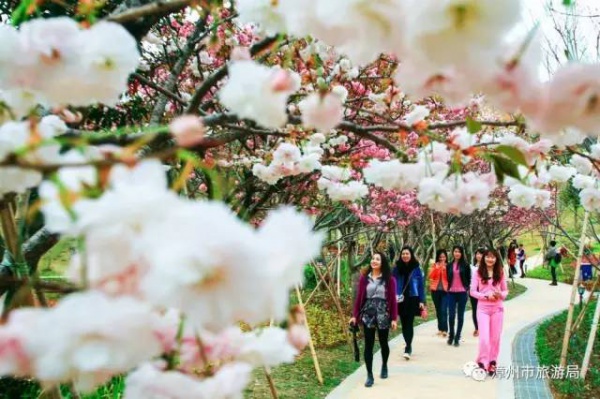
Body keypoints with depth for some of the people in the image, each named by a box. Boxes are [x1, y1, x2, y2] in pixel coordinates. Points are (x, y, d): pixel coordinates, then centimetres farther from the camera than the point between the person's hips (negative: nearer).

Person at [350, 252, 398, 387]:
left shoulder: (389, 279, -3)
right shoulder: (364, 278, 2)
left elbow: (392, 299, -3)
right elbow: (359, 297, 3)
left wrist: (394, 318, -6)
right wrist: (355, 315, -1)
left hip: (383, 314, -1)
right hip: (367, 314, 1)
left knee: (383, 343, 15)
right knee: (368, 345, -1)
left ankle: (384, 366, 40)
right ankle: (369, 375, 3)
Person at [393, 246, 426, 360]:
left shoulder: (416, 268, -2)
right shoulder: (397, 268, 2)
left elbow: (421, 285, 0)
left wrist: (422, 301, -5)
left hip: (412, 299, -3)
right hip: (401, 300, 3)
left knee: (409, 323, -10)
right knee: (404, 323, 9)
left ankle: (408, 348, -13)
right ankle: (408, 345, 24)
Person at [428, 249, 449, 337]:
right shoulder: (434, 266, 8)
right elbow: (430, 276, -4)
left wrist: (445, 268, -15)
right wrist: (437, 267, -12)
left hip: (445, 290, -3)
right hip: (435, 290, 3)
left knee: (443, 310, -15)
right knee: (438, 310, 10)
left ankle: (445, 329, -17)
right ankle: (440, 328, 19)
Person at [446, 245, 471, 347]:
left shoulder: (465, 265, 1)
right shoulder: (450, 265, 9)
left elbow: (468, 279, 5)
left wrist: (466, 288, -2)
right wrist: (448, 287, 6)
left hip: (462, 293, -2)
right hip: (451, 293, 2)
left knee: (460, 316, 3)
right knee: (451, 315, -4)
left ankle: (457, 338, 10)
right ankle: (451, 336, 15)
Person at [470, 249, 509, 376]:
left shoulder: (500, 273, 3)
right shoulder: (478, 273, -3)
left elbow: (505, 290, 9)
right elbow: (472, 291, -3)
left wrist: (501, 294, -14)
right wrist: (486, 296, -17)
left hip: (497, 308, 2)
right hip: (483, 308, -2)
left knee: (495, 337, 8)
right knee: (484, 338, -10)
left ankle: (492, 363, 21)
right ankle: (482, 363, 4)